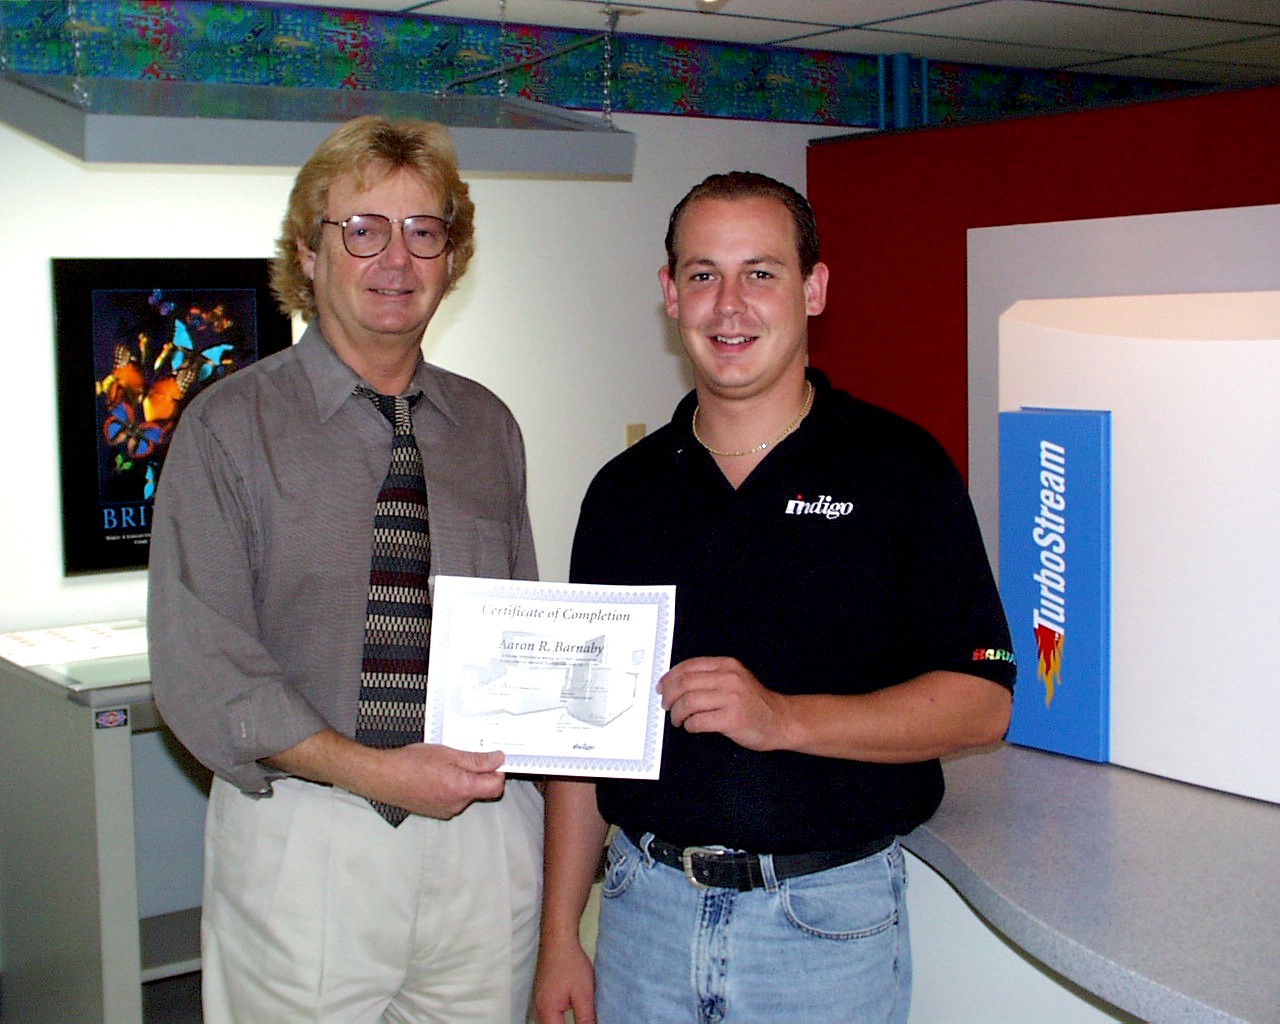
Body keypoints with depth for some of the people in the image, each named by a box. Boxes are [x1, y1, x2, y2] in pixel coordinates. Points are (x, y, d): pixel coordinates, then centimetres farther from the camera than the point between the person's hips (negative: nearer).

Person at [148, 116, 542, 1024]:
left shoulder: (488, 428, 10)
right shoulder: (230, 427, -3)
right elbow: (197, 663, -10)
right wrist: (370, 770, -19)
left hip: (487, 830, 4)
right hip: (307, 840, -3)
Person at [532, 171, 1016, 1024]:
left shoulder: (900, 467, -6)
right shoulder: (624, 491, 5)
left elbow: (981, 702, -10)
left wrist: (780, 716, -22)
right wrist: (560, 936, 5)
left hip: (831, 920, -3)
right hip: (645, 908, 3)